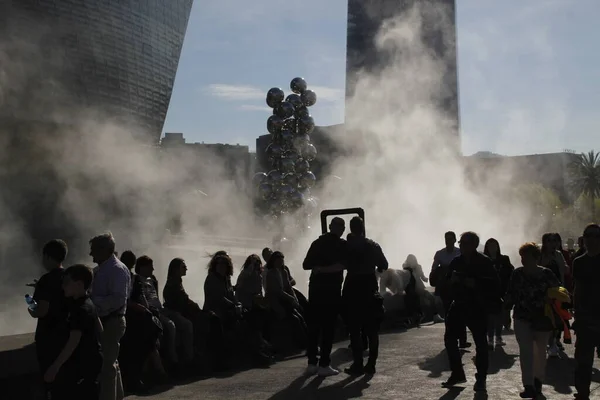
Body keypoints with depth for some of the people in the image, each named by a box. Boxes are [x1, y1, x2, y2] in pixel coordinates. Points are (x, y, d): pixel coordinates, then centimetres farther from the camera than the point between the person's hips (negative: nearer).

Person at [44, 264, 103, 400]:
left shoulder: (81, 309, -22)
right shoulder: (87, 304, 8)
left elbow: (73, 341, -27)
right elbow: (100, 329, 19)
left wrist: (55, 366, -27)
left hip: (85, 362, -10)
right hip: (90, 359, 10)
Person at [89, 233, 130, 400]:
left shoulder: (118, 270, -15)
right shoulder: (100, 269, 13)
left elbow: (118, 299, -23)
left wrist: (93, 301, -23)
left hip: (111, 322, -10)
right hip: (102, 321, 10)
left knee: (106, 365, -5)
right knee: (111, 363, 20)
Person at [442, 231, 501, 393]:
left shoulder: (484, 262, -7)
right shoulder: (456, 261, 7)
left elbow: (494, 284, -12)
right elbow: (446, 281, 15)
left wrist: (476, 284, -23)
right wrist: (451, 280, -8)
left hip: (478, 307, -5)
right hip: (458, 305, 5)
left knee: (480, 343, 0)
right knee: (449, 338, 4)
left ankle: (481, 379, 12)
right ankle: (457, 373, 19)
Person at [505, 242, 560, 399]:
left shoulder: (546, 274, -9)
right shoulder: (517, 274, -3)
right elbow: (510, 295, 3)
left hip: (542, 318, -1)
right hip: (522, 318, 1)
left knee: (540, 351, 14)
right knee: (525, 351, -9)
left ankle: (537, 381, 32)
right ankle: (529, 386, -12)